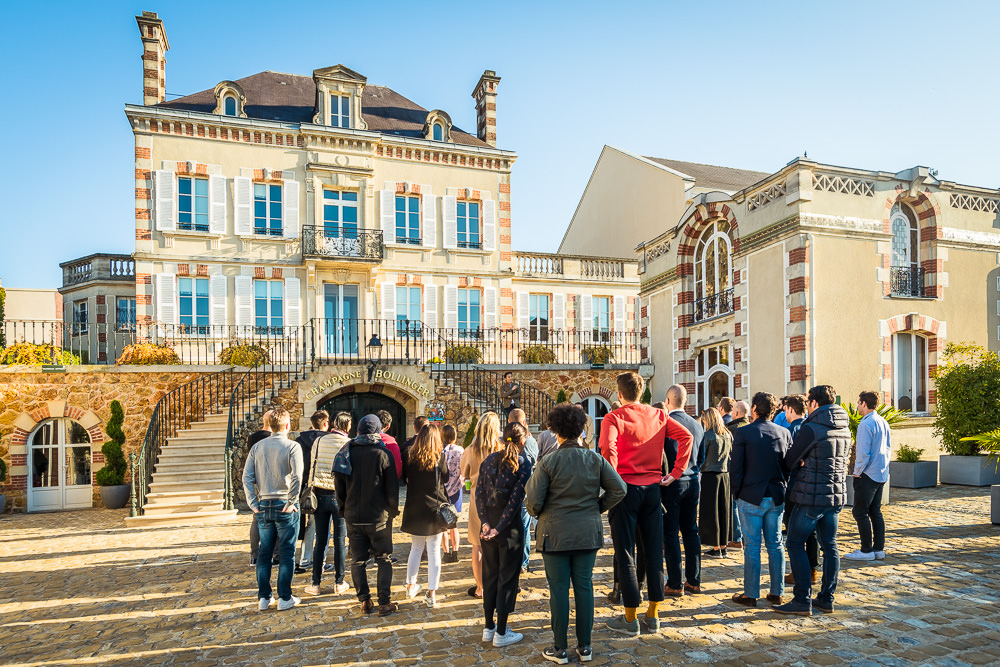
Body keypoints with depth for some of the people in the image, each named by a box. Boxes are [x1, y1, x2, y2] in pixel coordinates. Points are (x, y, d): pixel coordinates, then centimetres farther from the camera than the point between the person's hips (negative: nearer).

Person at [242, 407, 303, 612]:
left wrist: (254, 504, 2)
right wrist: (291, 502, -12)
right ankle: (284, 598, 10)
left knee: (264, 553, 14)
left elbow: (247, 477, 0)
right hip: (285, 506, -4)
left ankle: (263, 598, 19)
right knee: (286, 553, 5)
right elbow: (296, 476, -22)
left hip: (263, 506, 4)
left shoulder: (257, 447, 5)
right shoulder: (292, 446, -9)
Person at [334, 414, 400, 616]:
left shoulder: (347, 452, 0)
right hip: (379, 517, -3)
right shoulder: (383, 454, -9)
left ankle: (364, 601, 16)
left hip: (353, 517, 3)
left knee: (357, 560, 13)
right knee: (384, 560, 8)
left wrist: (343, 510, 15)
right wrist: (393, 510, 6)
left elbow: (339, 485, 5)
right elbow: (392, 488, -8)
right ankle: (384, 603, 7)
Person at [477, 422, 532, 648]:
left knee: (489, 576, 16)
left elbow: (479, 493, -1)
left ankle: (489, 628, 27)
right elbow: (516, 499, -15)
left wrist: (485, 522, -4)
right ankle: (501, 633, 14)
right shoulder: (523, 464, -10)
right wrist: (499, 528, -12)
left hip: (488, 526, 5)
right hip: (510, 527, -5)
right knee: (507, 578, 6)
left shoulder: (489, 460, 4)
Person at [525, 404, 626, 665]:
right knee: (584, 587, 12)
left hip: (555, 535, -3)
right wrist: (598, 507, 9)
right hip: (588, 533, 3)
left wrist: (538, 514, 9)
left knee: (559, 590, 7)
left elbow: (533, 501, -13)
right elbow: (618, 489, -3)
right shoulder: (596, 459, -3)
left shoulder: (547, 462, -12)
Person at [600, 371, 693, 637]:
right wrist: (676, 472, 1)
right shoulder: (658, 415, 6)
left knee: (625, 553, 5)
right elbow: (686, 436, 0)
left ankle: (630, 619, 13)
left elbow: (608, 448, -26)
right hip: (653, 487, 5)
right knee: (654, 550, 13)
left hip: (626, 488, -4)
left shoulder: (614, 417, -10)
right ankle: (653, 614, 22)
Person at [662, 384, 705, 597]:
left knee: (670, 533, 1)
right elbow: (701, 457, 14)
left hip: (672, 483, -6)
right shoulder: (697, 425, 6)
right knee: (691, 531, 14)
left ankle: (675, 585, 5)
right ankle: (694, 581, 20)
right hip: (692, 483, 6)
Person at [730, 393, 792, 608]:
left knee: (752, 547, 3)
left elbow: (736, 468, -9)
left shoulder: (743, 433, -11)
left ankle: (750, 595, 10)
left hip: (751, 497, -4)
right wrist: (781, 487, 16)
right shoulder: (784, 433, 3)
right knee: (775, 545, 13)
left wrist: (737, 493, 2)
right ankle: (777, 592, 21)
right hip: (776, 497, 4)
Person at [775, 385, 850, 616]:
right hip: (837, 495, 8)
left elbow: (790, 462, -9)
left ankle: (802, 600, 1)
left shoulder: (811, 428, -16)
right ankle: (827, 599, 20)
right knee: (829, 546, 14)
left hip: (812, 496, -7)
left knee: (795, 544, 1)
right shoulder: (844, 428, 8)